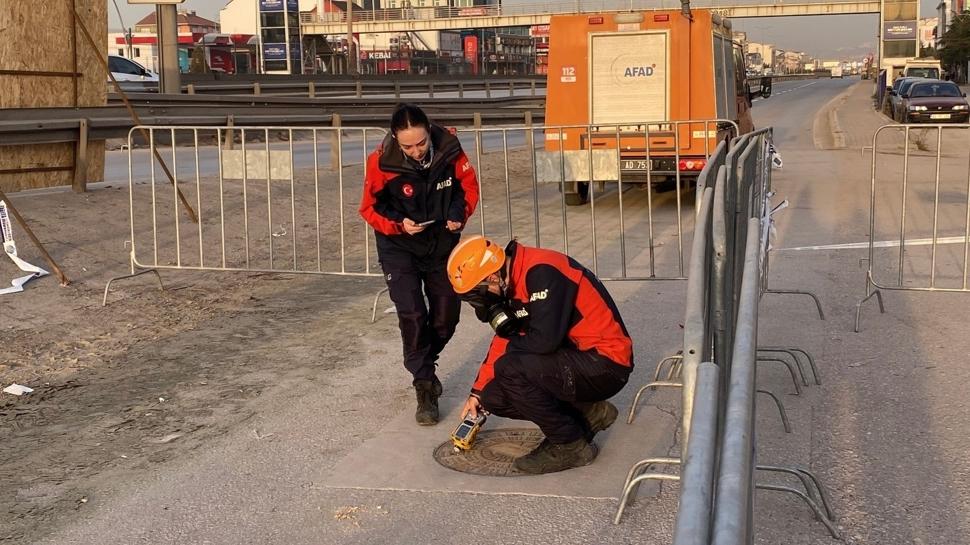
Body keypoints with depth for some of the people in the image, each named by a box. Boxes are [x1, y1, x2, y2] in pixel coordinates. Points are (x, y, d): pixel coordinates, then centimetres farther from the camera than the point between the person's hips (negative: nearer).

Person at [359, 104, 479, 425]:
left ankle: (423, 365, 38)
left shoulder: (449, 150, -19)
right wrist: (399, 224, -27)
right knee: (412, 315, -15)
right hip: (399, 248, -3)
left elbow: (469, 185, -2)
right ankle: (426, 389, -1)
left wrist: (460, 213, -19)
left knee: (446, 317, 9)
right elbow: (369, 208, -10)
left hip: (443, 245, 3)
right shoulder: (382, 161, -24)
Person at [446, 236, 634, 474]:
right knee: (494, 396, 2)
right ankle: (589, 414, 10)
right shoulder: (512, 284, 7)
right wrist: (477, 392, 17)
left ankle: (570, 446, -9)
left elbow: (545, 340, -30)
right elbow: (505, 340, 18)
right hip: (573, 360, 10)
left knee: (511, 370, -26)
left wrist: (511, 346, -8)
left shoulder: (542, 273, -22)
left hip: (604, 365, -10)